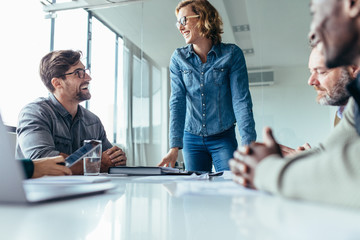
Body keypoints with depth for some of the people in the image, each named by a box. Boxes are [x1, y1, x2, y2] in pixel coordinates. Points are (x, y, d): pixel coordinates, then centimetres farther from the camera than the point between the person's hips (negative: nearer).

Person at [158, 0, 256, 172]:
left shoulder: (232, 54, -7)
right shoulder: (178, 58, -1)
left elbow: (241, 100, -12)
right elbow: (177, 102, -7)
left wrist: (248, 144, -21)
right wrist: (174, 146, -16)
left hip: (223, 138, -2)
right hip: (191, 138, 2)